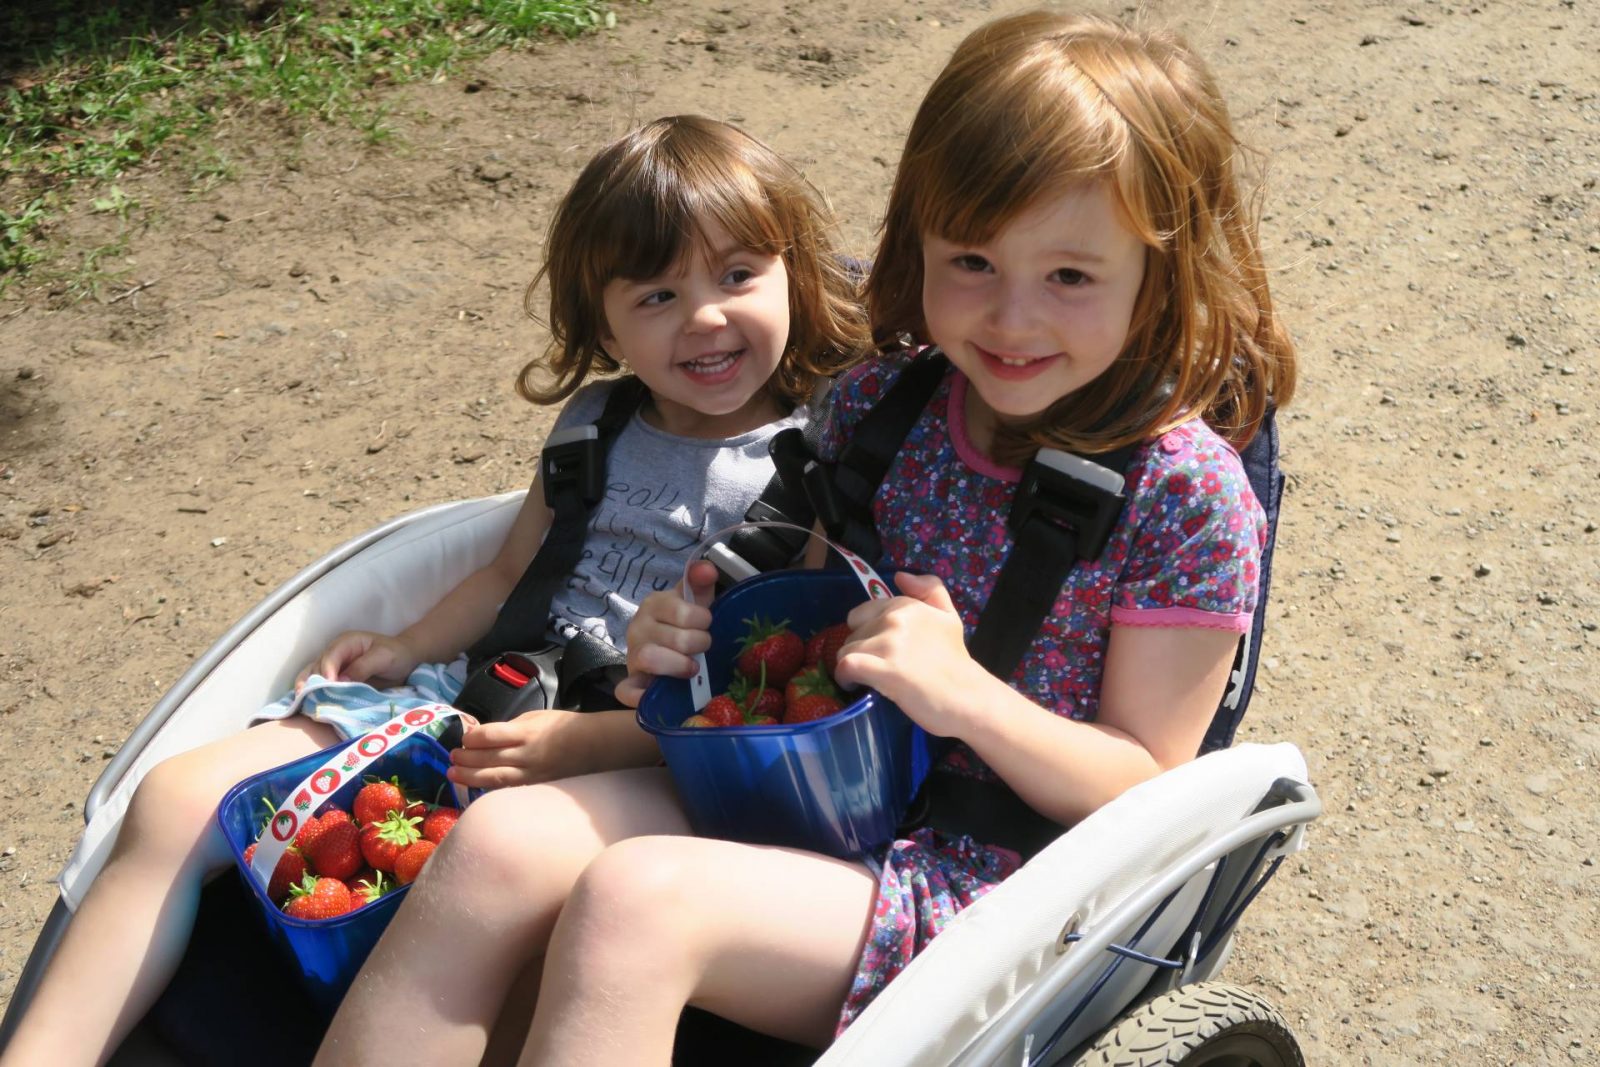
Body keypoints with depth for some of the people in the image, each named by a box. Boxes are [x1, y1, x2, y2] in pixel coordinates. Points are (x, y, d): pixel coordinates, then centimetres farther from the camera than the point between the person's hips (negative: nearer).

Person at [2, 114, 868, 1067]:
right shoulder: (596, 419, 15)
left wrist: (585, 743, -20)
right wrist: (409, 648, 8)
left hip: (631, 764, -6)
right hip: (485, 697, 7)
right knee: (179, 802, -5)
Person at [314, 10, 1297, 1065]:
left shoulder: (1188, 491, -11)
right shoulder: (880, 402, 4)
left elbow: (1144, 787, -8)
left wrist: (960, 690, -23)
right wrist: (704, 636, -6)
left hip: (984, 874, -5)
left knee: (633, 900, -30)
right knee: (500, 842, -19)